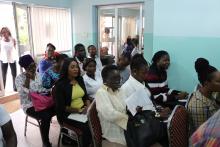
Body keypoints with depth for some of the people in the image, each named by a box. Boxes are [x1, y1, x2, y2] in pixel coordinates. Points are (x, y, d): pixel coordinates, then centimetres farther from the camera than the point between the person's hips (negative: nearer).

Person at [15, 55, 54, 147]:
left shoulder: (38, 75, 10)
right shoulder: (19, 78, -7)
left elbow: (42, 88, 11)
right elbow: (23, 93, -20)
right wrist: (28, 78, -20)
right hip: (30, 106, -5)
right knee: (46, 116, -31)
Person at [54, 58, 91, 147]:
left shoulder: (80, 79, 7)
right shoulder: (60, 85, -11)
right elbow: (61, 107, -12)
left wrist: (88, 107, -6)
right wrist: (79, 110, -16)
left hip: (83, 110, 6)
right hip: (67, 114, -5)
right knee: (87, 126, -28)